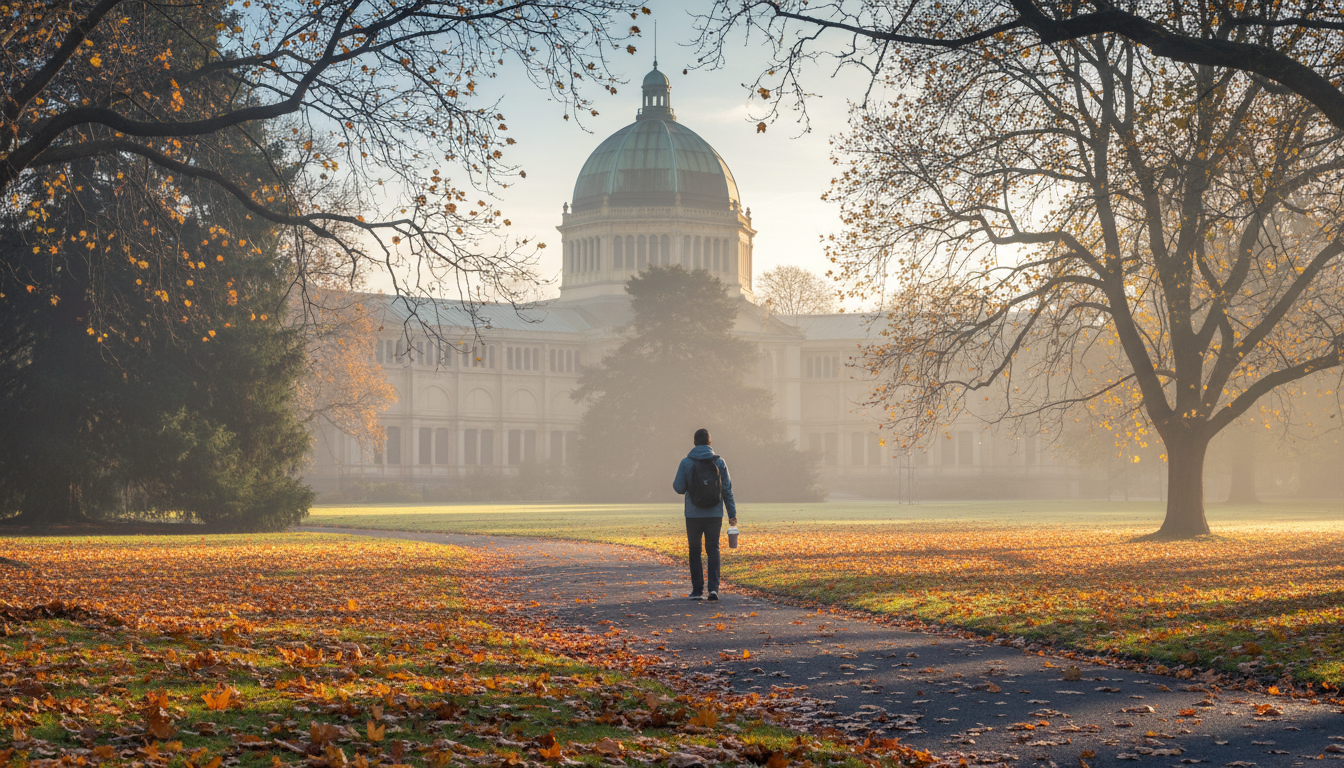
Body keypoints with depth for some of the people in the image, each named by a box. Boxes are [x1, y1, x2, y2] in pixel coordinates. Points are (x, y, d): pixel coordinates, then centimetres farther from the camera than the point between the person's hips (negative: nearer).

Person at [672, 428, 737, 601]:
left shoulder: (686, 462, -5)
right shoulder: (719, 462, 0)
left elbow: (678, 487, -5)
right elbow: (727, 488, 1)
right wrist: (732, 513, 5)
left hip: (694, 515, -1)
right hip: (715, 514, 1)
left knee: (695, 552, 9)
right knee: (713, 550, 7)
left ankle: (697, 590, 7)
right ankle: (713, 587, -8)